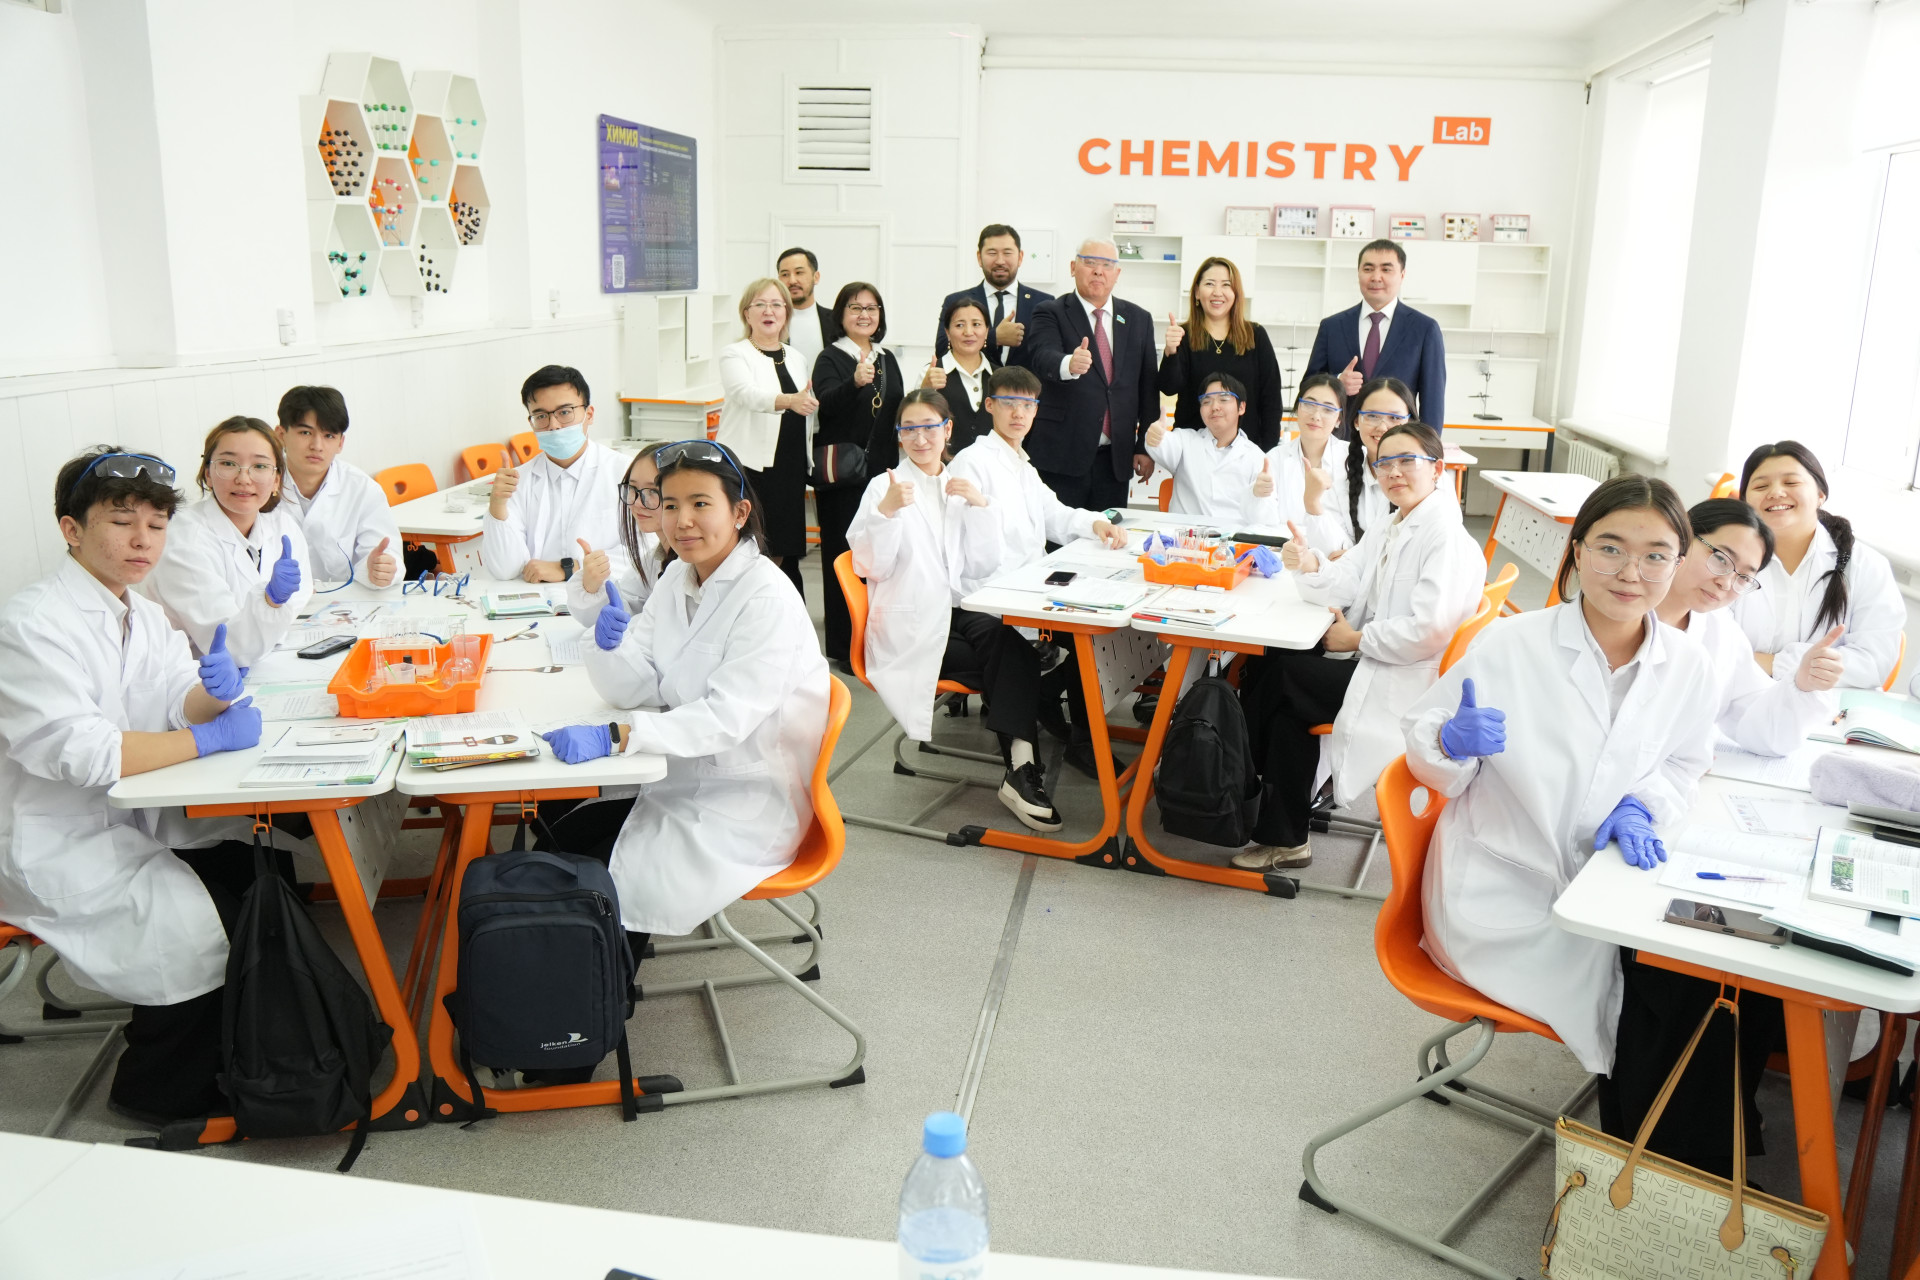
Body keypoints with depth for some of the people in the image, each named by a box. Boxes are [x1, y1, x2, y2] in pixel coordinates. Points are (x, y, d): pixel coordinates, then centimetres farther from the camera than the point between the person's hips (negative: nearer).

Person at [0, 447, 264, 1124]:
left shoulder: (141, 612, 9)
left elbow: (182, 704, 4)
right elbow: (72, 750, -28)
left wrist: (215, 690, -20)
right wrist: (209, 737, -24)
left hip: (131, 820, 8)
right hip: (58, 847, -8)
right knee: (207, 927, -19)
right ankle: (154, 1092, 5)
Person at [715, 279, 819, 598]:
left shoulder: (795, 358, 15)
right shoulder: (734, 355, -4)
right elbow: (748, 394, -26)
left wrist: (805, 469, 19)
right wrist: (789, 400, -44)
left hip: (788, 469, 5)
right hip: (748, 468, -5)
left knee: (783, 554, 8)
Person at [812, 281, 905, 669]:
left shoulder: (888, 359, 14)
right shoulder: (831, 359, -4)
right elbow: (828, 404, -22)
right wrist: (856, 382, -40)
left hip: (882, 470, 6)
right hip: (842, 475, -6)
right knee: (843, 556, -2)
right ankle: (842, 647, 4)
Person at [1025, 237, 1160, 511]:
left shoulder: (1139, 320, 13)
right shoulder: (1050, 314, 1)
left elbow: (1148, 387, 11)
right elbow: (1044, 357, -19)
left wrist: (1146, 447, 6)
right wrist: (1068, 364, -42)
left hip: (1116, 458, 4)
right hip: (1062, 457, -3)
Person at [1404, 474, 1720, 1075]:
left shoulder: (1689, 667, -1)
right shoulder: (1509, 643, -12)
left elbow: (1683, 764, 14)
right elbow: (1420, 745, -5)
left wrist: (1639, 808, -7)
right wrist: (1452, 742, -28)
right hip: (1497, 890, -4)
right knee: (1606, 991, -18)